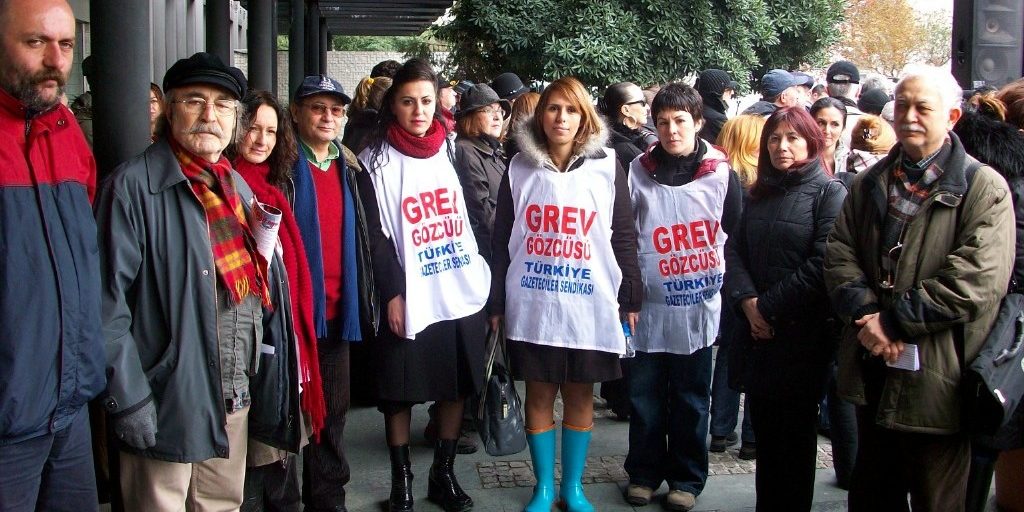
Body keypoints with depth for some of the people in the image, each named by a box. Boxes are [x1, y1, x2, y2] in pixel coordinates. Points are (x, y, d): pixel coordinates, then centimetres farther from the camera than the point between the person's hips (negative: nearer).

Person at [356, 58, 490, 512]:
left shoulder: (453, 149, 10)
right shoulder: (376, 162, -2)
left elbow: (478, 215, 14)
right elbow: (374, 234, -7)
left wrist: (487, 276, 8)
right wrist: (391, 292, -13)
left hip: (463, 291, 4)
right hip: (410, 297, -4)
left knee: (456, 386, 10)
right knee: (400, 392, 2)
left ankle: (444, 473, 24)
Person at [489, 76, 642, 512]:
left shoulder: (607, 169, 2)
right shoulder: (519, 169, 4)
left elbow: (624, 239, 5)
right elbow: (501, 240, 6)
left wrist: (631, 298, 3)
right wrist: (496, 303, 5)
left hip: (590, 306, 0)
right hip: (531, 306, 0)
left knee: (580, 396, 9)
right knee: (539, 395, 7)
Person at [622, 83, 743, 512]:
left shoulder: (720, 173, 0)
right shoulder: (638, 172, 3)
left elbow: (736, 233, 7)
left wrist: (721, 280, 5)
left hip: (699, 304, -1)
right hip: (650, 303, 1)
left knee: (691, 397, 9)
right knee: (645, 393, 7)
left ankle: (687, 478, 22)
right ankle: (644, 471, 24)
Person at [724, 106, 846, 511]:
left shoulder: (829, 193, -5)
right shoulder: (760, 195, 15)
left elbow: (822, 264, -15)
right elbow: (734, 250, 7)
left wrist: (769, 306, -13)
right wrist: (748, 301, -10)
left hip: (803, 335, -5)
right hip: (758, 331, 5)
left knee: (795, 430, 5)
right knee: (764, 427, 10)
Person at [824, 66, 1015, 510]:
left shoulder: (984, 187, -6)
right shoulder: (869, 184, 13)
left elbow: (975, 280, -17)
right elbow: (839, 255, 3)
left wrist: (894, 320, -17)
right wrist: (867, 315, -14)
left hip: (935, 378, -5)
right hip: (872, 373, 5)